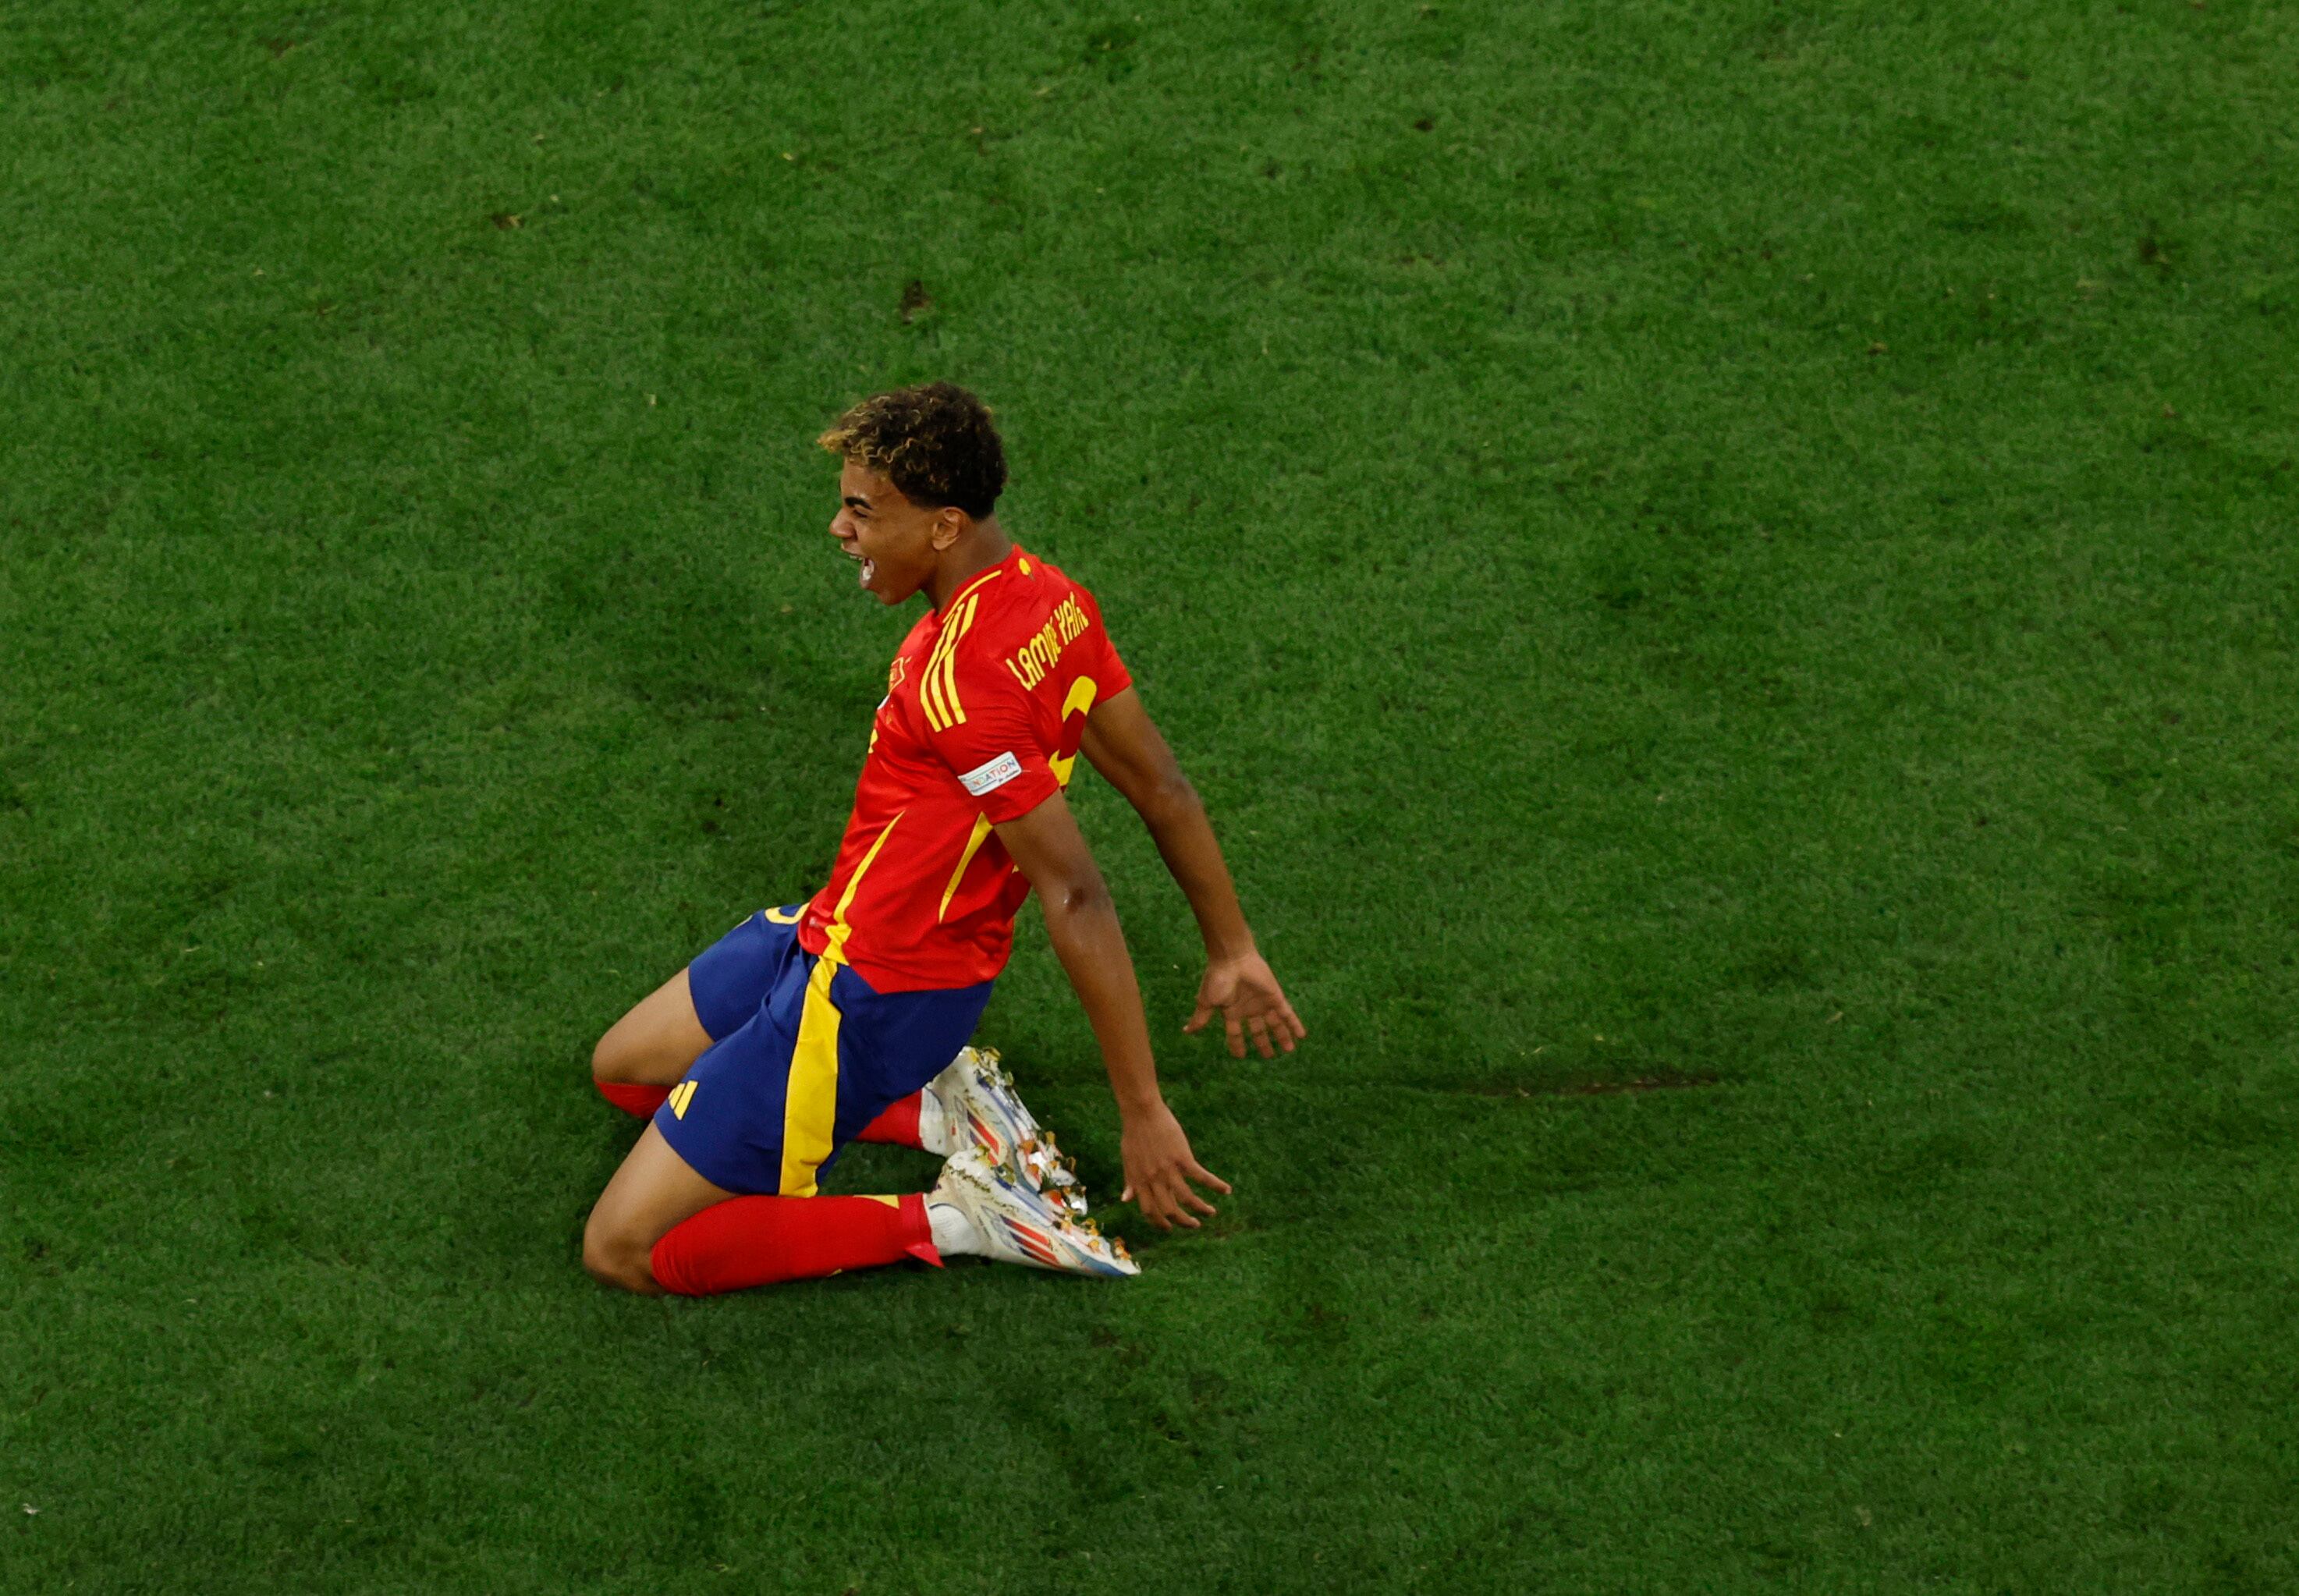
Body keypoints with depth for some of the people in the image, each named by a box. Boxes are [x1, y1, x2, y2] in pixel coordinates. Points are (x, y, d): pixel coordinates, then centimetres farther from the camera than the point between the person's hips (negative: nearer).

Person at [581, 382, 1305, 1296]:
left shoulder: (957, 679, -30)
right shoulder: (1051, 597, -3)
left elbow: (1075, 897, -29)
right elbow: (1161, 789, 5)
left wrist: (1143, 1115, -25)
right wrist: (1234, 953, 16)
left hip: (870, 995, -9)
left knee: (622, 1251, -6)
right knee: (622, 1072, 26)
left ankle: (957, 1220, -5)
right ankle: (937, 1109, 11)